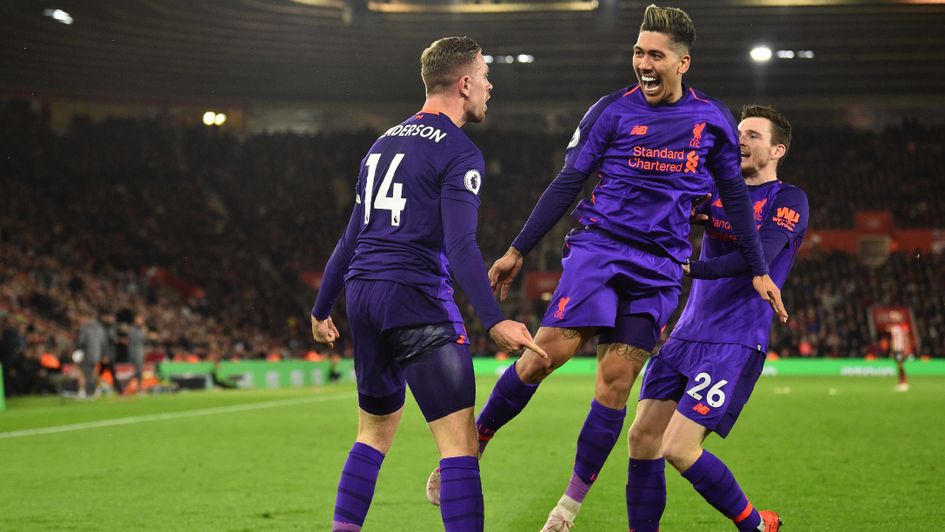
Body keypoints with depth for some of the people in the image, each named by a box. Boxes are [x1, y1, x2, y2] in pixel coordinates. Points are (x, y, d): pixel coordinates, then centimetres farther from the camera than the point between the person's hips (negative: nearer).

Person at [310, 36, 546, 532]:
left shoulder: (384, 142, 19)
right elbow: (459, 246, -18)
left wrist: (321, 309, 28)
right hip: (417, 301, -8)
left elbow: (351, 238, 22)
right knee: (459, 440, -9)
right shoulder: (459, 152, -6)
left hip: (362, 295, 8)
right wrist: (494, 320, -23)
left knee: (375, 430, 21)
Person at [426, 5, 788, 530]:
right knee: (549, 349, -16)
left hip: (659, 265, 2)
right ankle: (471, 447, 1)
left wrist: (758, 271, 13)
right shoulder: (612, 110, 0)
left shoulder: (713, 120, 5)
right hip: (599, 244, -2)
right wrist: (518, 250, 1)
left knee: (616, 379, -4)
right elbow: (566, 184, 2)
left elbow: (735, 197, 14)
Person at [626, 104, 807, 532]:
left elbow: (758, 256, -18)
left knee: (679, 448, -14)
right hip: (685, 336, 7)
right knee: (642, 437, -1)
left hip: (736, 345, -7)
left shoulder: (789, 199, -3)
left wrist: (691, 268, -25)